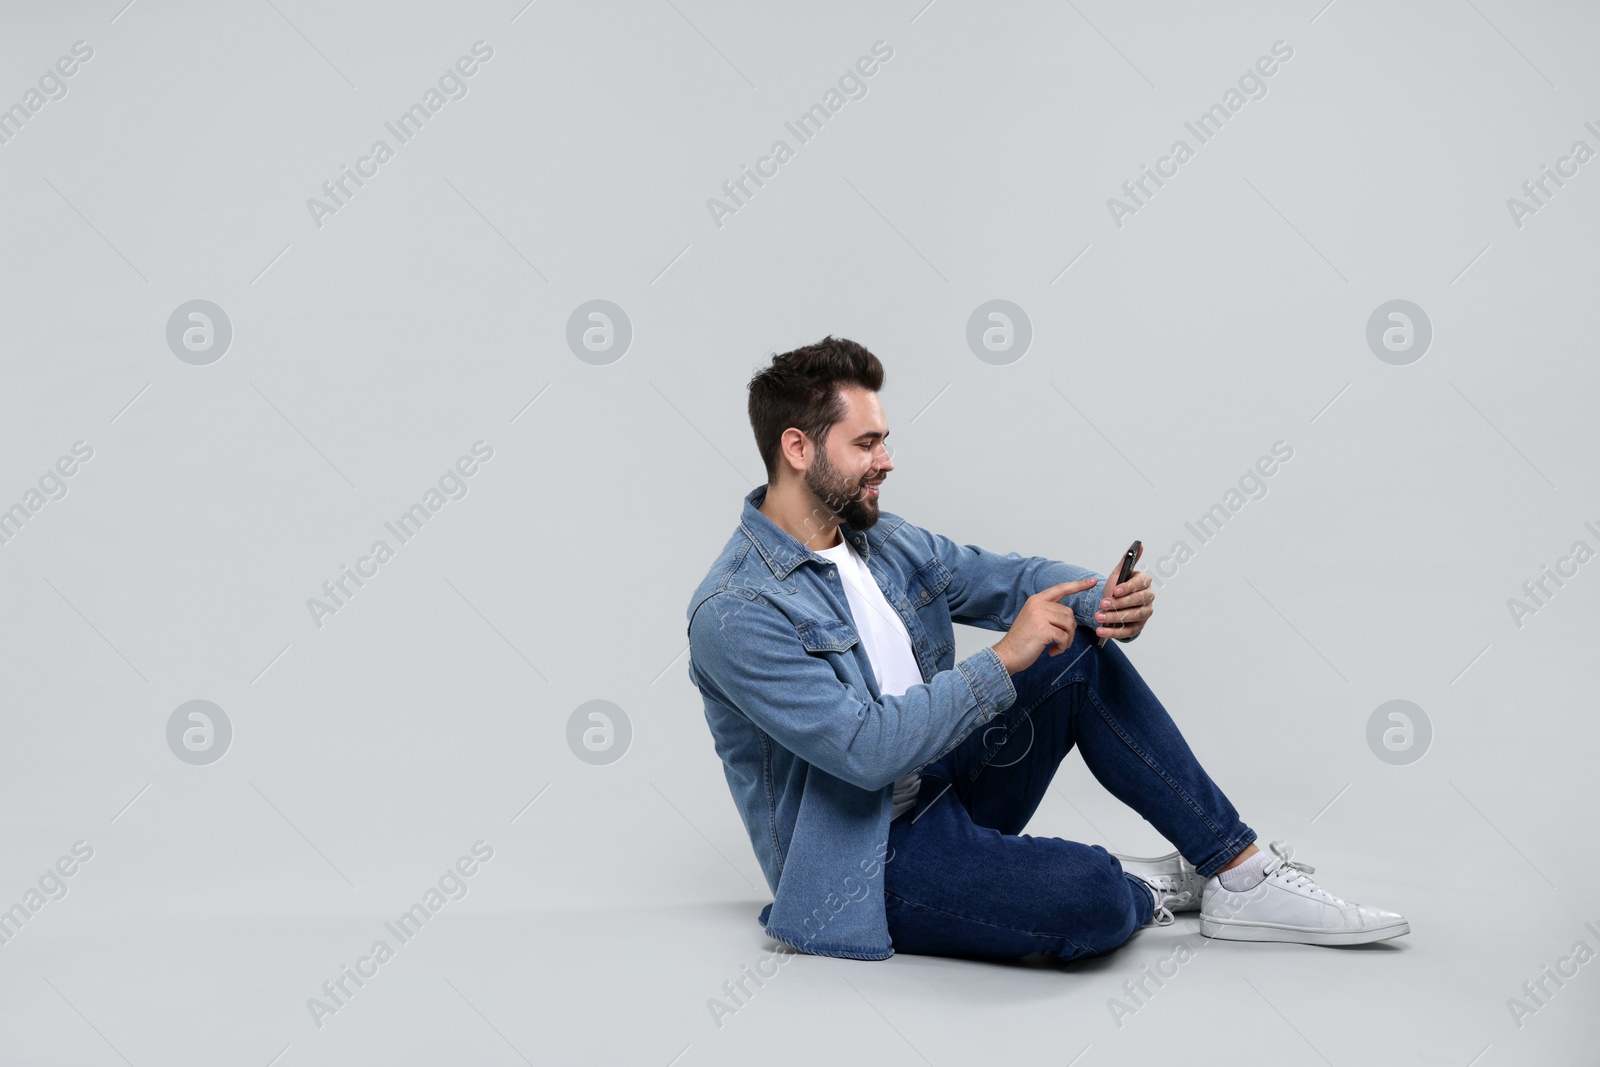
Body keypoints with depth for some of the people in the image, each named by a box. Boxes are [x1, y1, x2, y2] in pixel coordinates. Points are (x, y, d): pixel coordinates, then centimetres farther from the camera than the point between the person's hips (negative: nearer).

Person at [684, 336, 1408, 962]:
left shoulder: (882, 539, 5)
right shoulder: (734, 614, -22)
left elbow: (1008, 577, 9)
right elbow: (867, 747, -29)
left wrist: (1104, 602, -13)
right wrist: (1004, 660, -28)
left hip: (947, 788, 9)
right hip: (869, 856, -9)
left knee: (1085, 654, -3)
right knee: (1090, 900, -30)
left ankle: (1243, 875, 0)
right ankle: (1140, 888, 9)